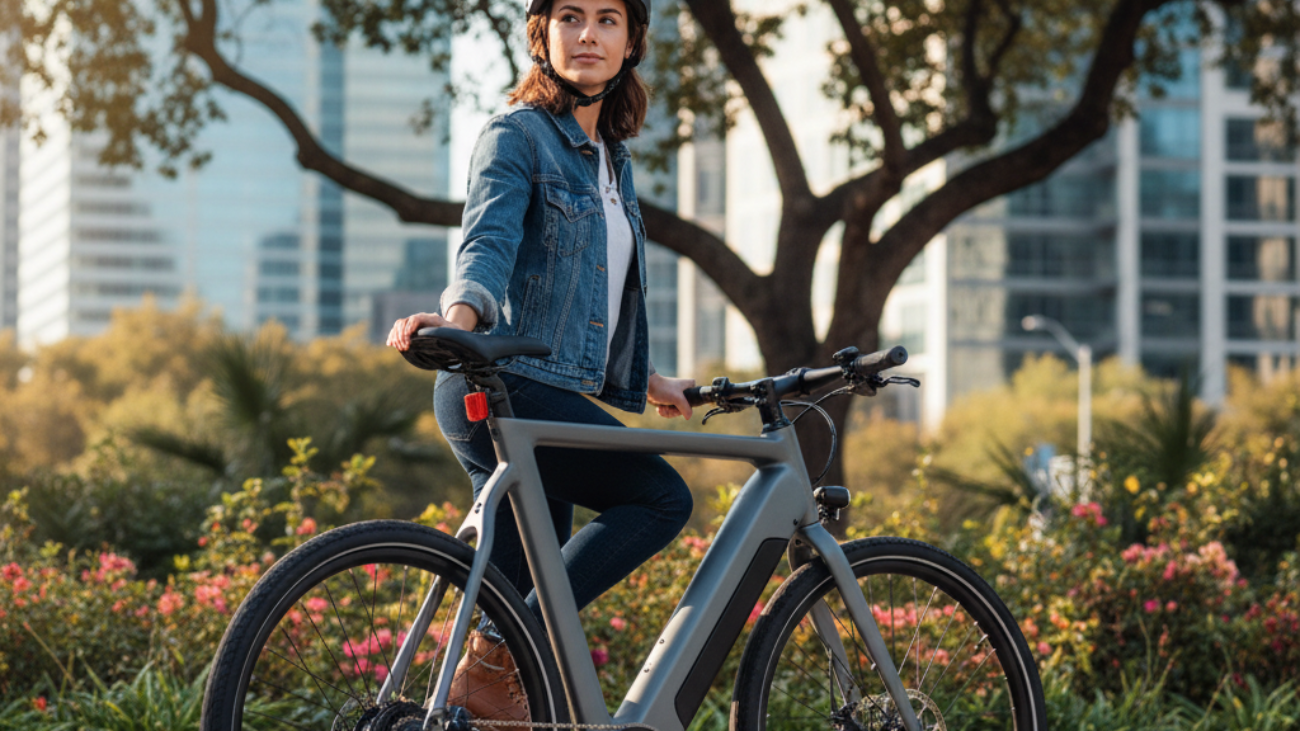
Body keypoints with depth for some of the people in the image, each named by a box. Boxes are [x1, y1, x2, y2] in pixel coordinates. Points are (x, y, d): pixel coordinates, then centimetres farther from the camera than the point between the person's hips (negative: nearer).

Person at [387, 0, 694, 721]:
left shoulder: (612, 158, 21)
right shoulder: (517, 135, -4)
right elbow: (490, 242, -21)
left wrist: (644, 382, 30)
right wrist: (458, 315, -39)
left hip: (555, 399, 8)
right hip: (502, 388, -8)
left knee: (529, 602, 5)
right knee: (661, 498, -16)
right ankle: (492, 657, -17)